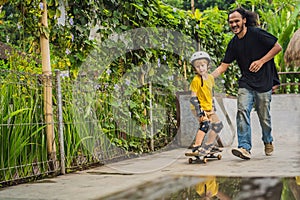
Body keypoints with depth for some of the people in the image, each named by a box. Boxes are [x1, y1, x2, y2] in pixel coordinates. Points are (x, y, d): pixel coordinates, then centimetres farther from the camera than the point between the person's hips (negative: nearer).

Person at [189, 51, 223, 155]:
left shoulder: (211, 78, 5)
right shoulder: (196, 80, -17)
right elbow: (193, 97, -19)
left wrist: (212, 105, 22)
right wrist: (199, 110, -26)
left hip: (208, 108, 8)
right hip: (200, 107, -8)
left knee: (218, 125, 13)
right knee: (205, 124, -26)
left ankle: (208, 145, 24)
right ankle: (197, 147, -28)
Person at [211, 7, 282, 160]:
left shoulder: (257, 34, -7)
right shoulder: (233, 44, 7)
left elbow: (277, 47, -4)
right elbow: (223, 67, 8)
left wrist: (261, 61, -13)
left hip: (264, 82, -4)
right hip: (246, 83, 4)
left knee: (264, 116, 5)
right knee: (242, 111, -16)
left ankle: (268, 142, 33)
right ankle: (244, 147, -21)